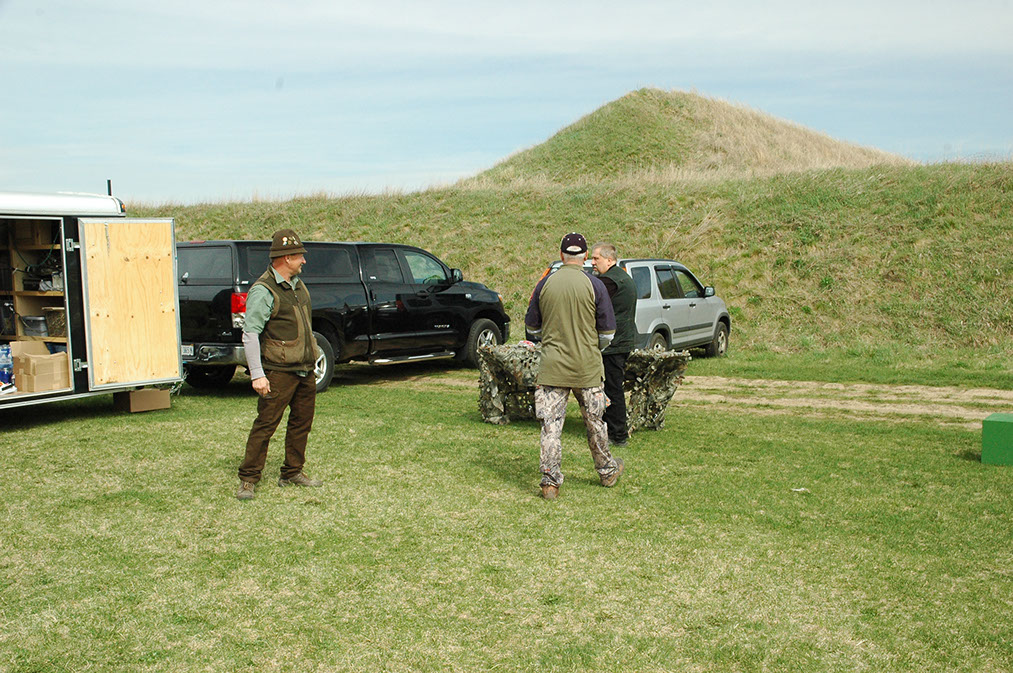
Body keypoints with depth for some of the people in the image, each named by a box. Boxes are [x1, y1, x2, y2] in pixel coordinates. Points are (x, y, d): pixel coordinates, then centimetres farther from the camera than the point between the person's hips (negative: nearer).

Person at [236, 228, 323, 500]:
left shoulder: (297, 284, 14)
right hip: (279, 372, -8)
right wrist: (257, 374, -22)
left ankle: (292, 473, 24)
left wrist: (313, 354, 22)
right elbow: (250, 333, -16)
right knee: (265, 424, -6)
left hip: (305, 370, 8)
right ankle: (248, 479, 1)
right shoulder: (263, 291, -12)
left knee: (302, 422, 12)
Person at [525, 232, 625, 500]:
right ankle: (607, 471, 32)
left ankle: (550, 482, 1)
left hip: (552, 366, 1)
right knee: (594, 421, 15)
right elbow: (608, 332, -1)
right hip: (587, 367, 0)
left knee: (551, 425, 2)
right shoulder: (594, 285, -6)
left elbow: (532, 327, 10)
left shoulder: (544, 284, -1)